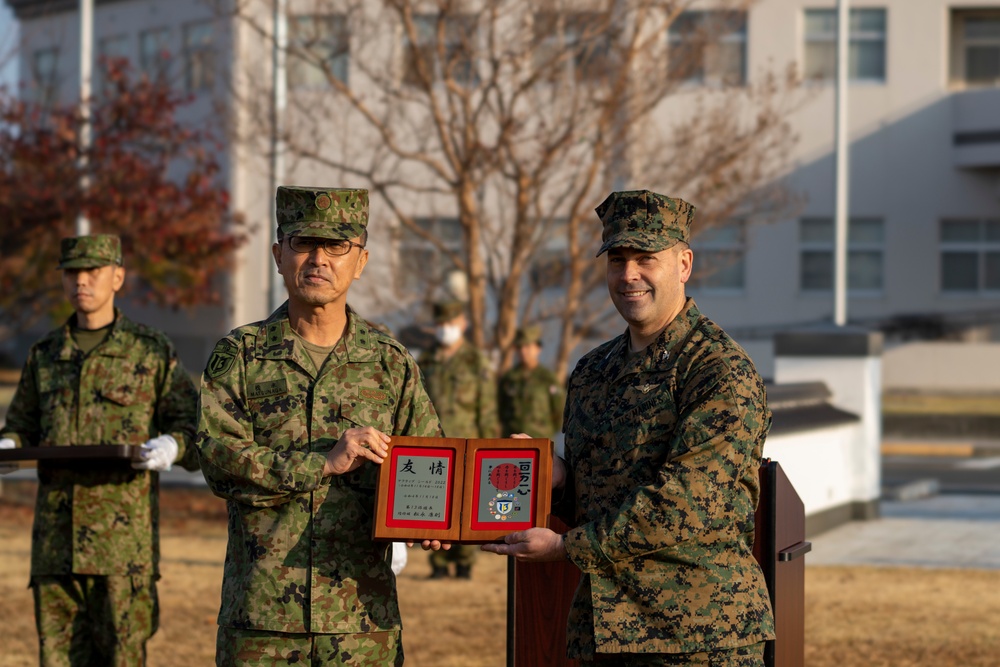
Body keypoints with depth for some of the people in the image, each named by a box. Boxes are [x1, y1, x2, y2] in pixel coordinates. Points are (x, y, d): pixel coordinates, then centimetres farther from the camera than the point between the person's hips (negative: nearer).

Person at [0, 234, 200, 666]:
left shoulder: (152, 352, 5)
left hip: (124, 533, -3)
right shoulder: (44, 355, 15)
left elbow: (197, 433, 5)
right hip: (56, 536, 3)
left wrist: (172, 446, -17)